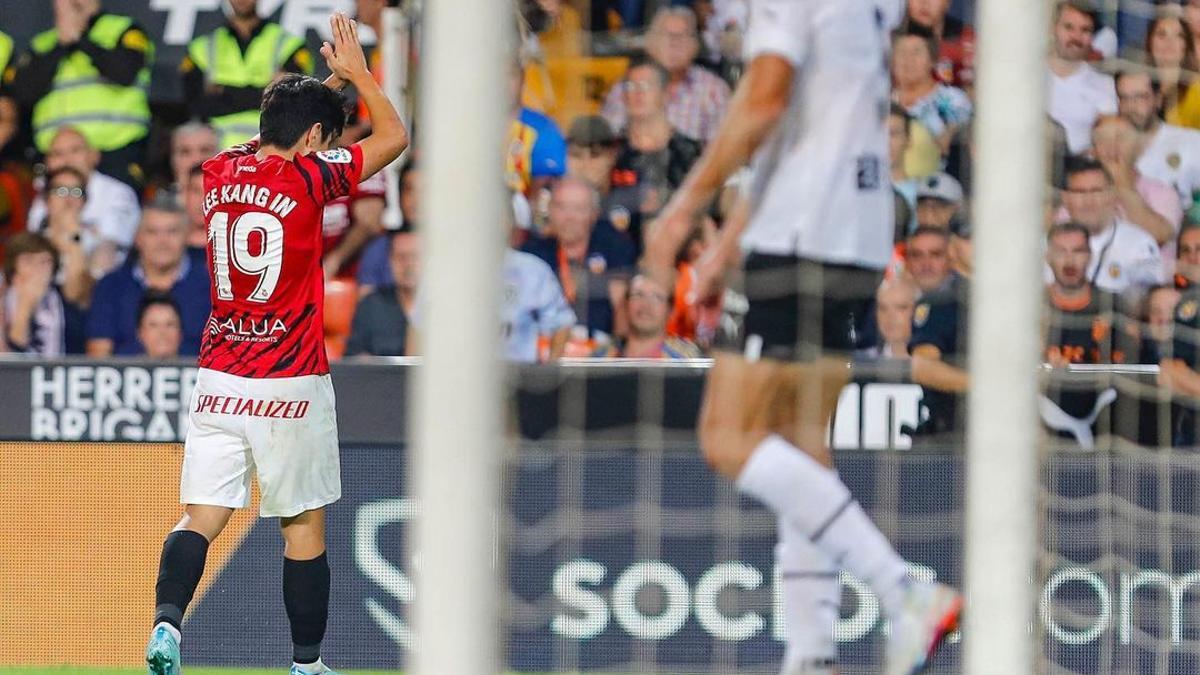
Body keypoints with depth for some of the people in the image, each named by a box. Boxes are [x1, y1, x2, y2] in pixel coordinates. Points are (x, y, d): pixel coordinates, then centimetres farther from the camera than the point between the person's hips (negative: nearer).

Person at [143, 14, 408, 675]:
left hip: (218, 380, 4)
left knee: (200, 518, 0)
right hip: (291, 384, -4)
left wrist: (325, 84, 35)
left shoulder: (218, 172, 6)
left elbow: (270, 138, 31)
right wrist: (356, 73, 14)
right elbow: (393, 136, 2)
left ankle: (166, 620, -23)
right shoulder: (307, 179, -9)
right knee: (304, 526, 8)